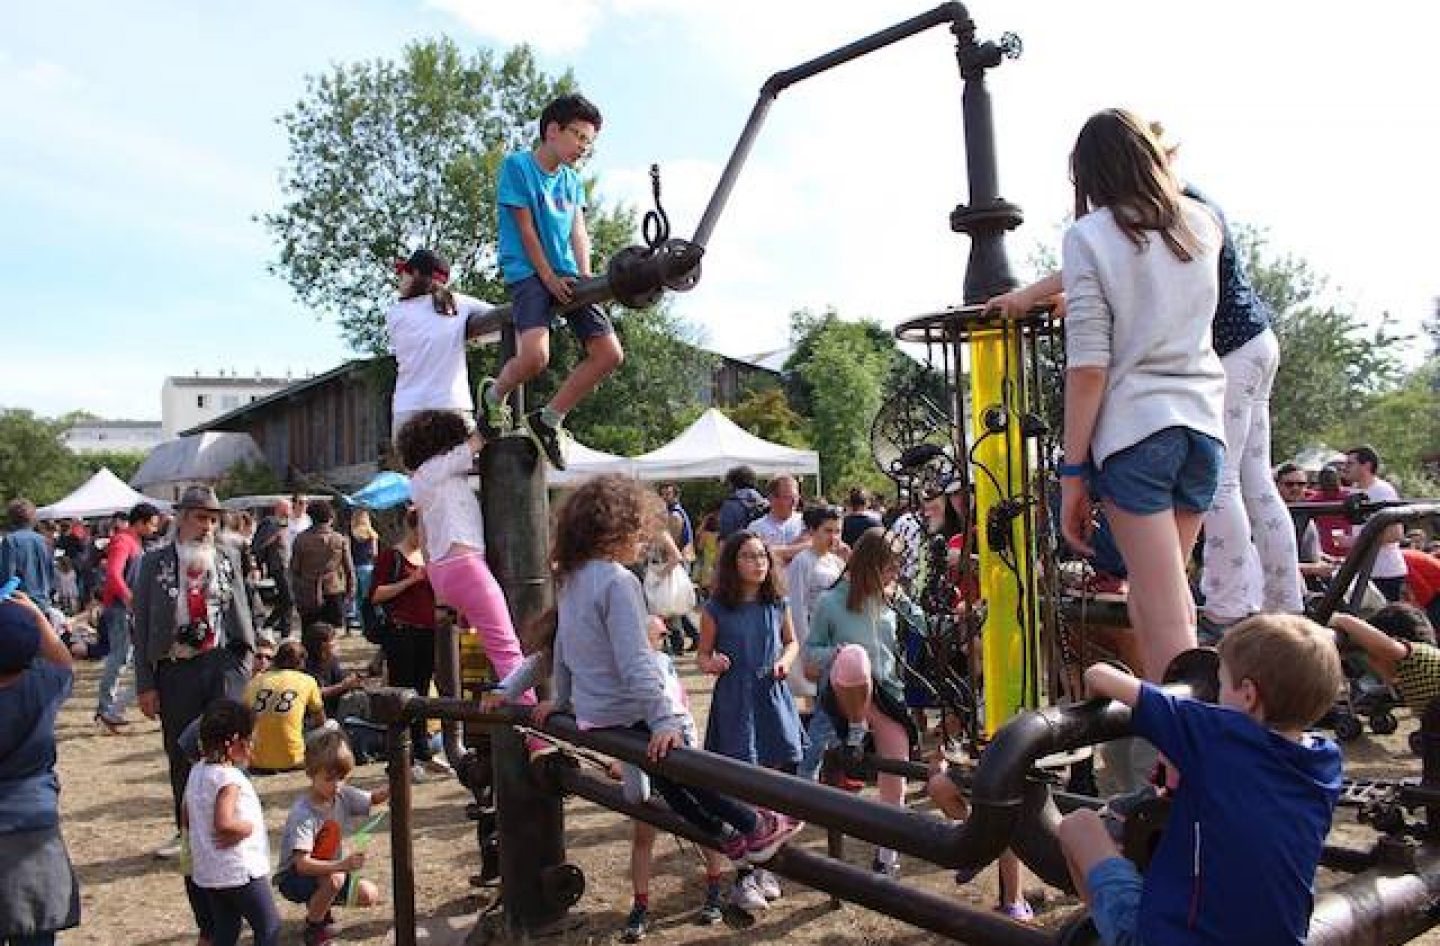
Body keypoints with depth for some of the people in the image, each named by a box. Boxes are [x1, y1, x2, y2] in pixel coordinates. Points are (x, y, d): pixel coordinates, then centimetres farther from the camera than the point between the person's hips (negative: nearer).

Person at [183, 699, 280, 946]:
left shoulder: (196, 771, 6)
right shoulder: (229, 777, -22)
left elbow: (186, 819, 16)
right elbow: (223, 823, -34)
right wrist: (249, 827, -17)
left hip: (207, 872, 8)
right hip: (240, 871, -8)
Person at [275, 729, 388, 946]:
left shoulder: (342, 795, -10)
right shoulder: (302, 814, -30)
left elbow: (374, 799, -1)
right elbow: (302, 864, -36)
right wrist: (341, 865, -50)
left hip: (328, 870, 7)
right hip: (294, 877, -7)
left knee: (370, 895, -6)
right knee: (334, 879, -35)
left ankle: (319, 905, 18)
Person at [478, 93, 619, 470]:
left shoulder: (572, 180, 16)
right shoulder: (517, 165, -3)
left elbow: (578, 232, 10)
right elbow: (525, 227, -7)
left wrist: (585, 278, -6)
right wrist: (548, 277, -11)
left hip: (565, 276, 7)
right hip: (527, 273, -7)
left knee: (610, 354, -7)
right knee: (535, 355, -30)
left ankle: (549, 419, 7)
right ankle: (493, 395, 5)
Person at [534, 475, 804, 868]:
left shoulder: (569, 578, 4)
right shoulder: (618, 581, -23)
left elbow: (562, 645, 15)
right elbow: (634, 662, -28)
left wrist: (561, 698, 25)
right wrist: (663, 720, -28)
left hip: (590, 713, 9)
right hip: (625, 713, -8)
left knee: (667, 779, 19)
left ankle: (726, 836, 32)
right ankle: (755, 829, 21)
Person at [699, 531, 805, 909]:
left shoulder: (778, 602, 2)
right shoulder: (716, 608, -7)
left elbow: (792, 641, 16)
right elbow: (702, 655, 2)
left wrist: (785, 661, -4)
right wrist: (711, 664, -19)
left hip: (774, 700, 3)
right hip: (735, 704, -3)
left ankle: (764, 867, 29)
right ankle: (743, 877, 14)